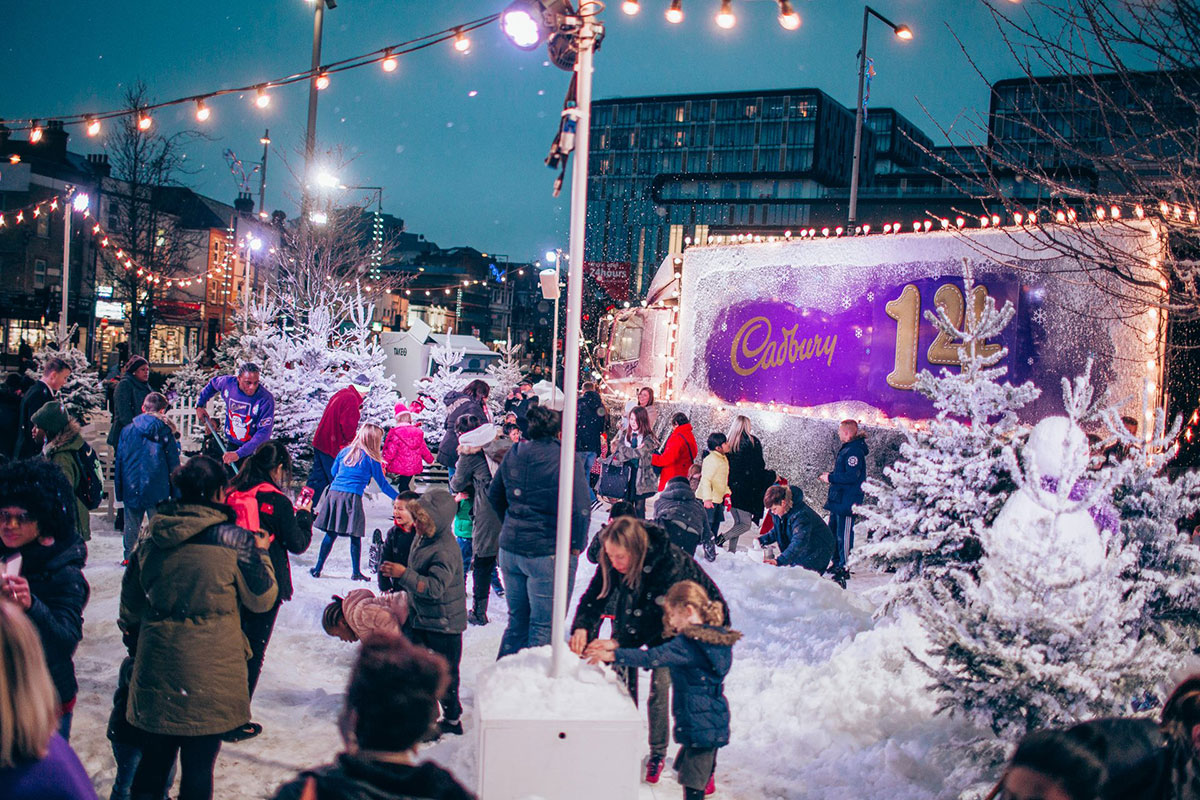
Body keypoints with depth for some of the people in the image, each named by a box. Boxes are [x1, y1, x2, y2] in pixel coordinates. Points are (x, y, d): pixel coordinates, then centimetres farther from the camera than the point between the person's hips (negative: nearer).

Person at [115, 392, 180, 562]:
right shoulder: (165, 431, -4)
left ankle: (128, 556, 22)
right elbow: (174, 462, -2)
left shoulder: (127, 430, 2)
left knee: (131, 524, 15)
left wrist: (119, 490, 14)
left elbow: (119, 461, 7)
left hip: (131, 489, 2)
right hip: (157, 489, -2)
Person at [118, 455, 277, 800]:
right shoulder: (235, 540, -12)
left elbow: (130, 603, 13)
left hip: (156, 668, 4)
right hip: (209, 674, -4)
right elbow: (262, 599, -1)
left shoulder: (151, 539, 2)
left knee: (153, 763, 17)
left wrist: (134, 643, 30)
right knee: (198, 769, 8)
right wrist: (261, 553, 14)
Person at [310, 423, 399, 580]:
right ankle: (356, 572, 10)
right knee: (355, 536, 4)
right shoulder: (371, 459, 1)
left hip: (334, 493, 5)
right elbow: (383, 484, 5)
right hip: (352, 497, -5)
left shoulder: (344, 452, 13)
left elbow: (333, 472, 25)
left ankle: (318, 568, 10)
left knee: (330, 534, 9)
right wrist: (399, 498, 15)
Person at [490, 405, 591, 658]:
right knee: (545, 627, 5)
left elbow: (494, 496, 15)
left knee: (517, 620, 21)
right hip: (549, 552, -6)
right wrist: (576, 546, -7)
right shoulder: (567, 459, -15)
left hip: (510, 549, 6)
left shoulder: (513, 454, 4)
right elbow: (580, 509, -21)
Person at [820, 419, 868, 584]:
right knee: (833, 532, 17)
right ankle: (837, 564, 26)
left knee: (843, 535, -5)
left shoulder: (854, 451, -18)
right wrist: (830, 476, 11)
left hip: (847, 502, -11)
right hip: (838, 500, 11)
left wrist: (831, 478, -15)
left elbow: (851, 476, -24)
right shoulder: (846, 448, 15)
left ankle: (844, 569, 1)